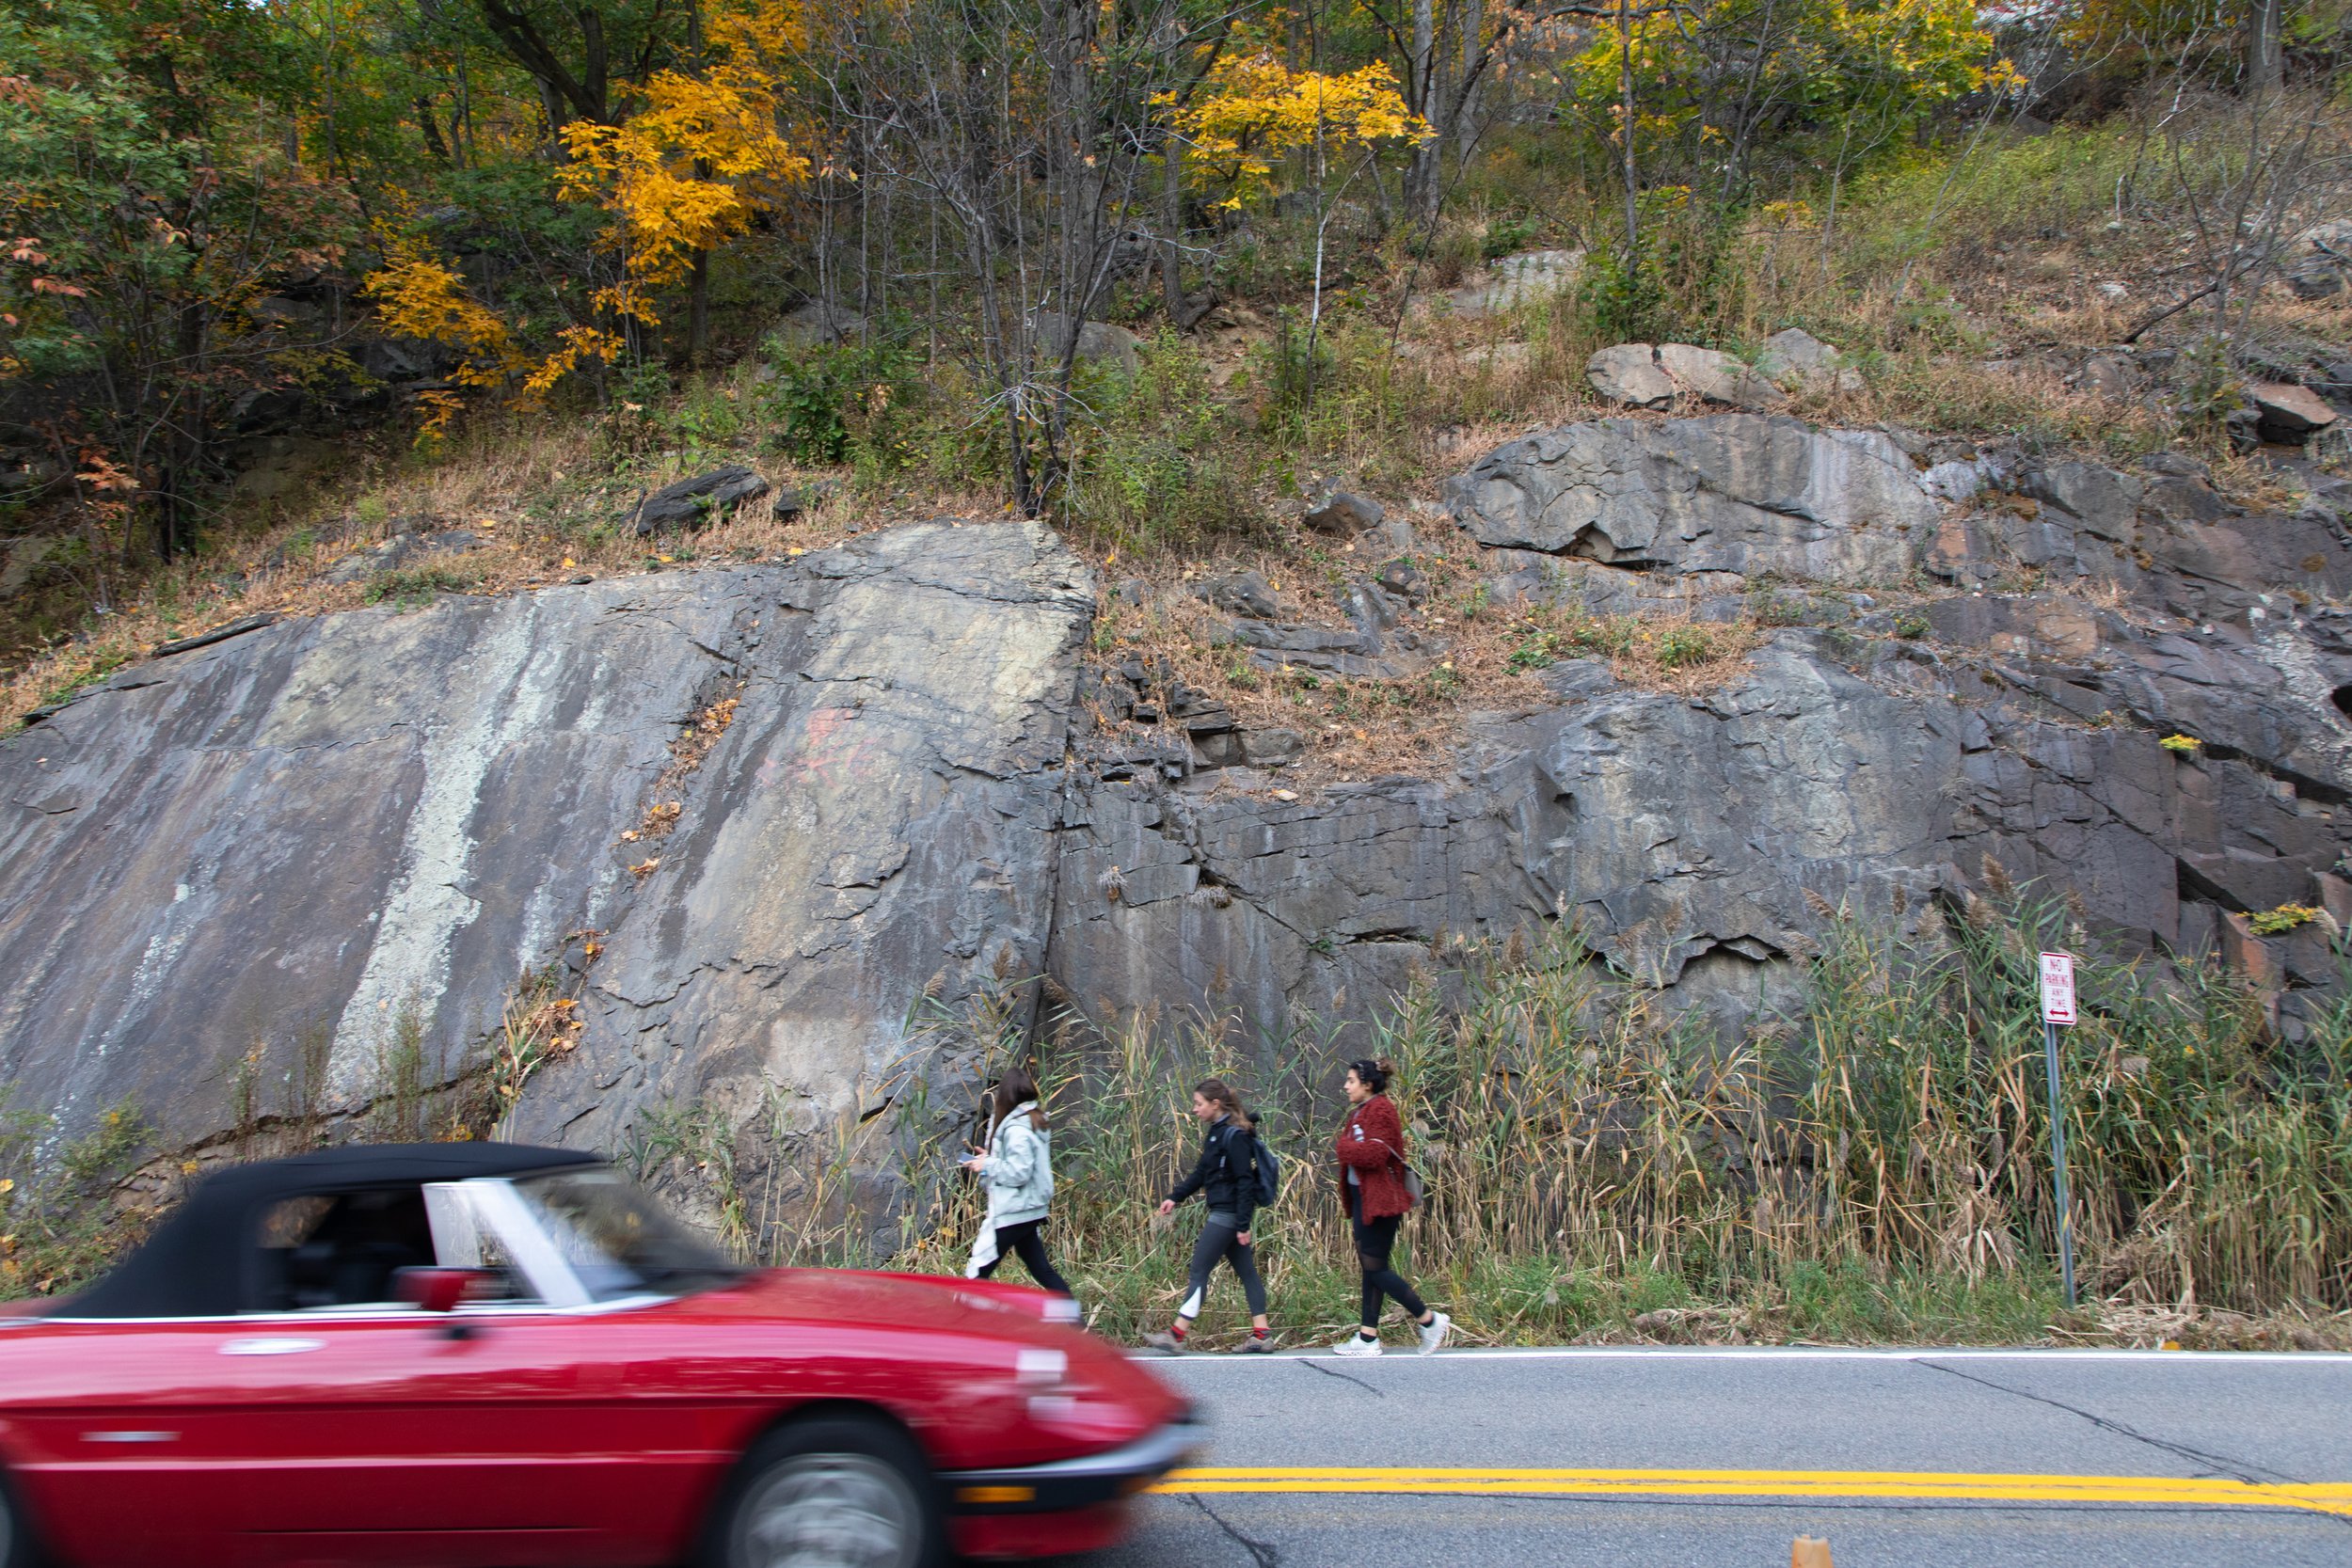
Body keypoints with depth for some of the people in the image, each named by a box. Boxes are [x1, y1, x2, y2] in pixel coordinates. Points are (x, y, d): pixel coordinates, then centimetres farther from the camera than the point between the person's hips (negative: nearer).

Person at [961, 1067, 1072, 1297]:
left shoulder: (1017, 1129, -18)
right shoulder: (1034, 1121, 11)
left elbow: (1019, 1172, -23)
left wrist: (988, 1165, -13)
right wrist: (991, 1157, 8)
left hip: (1011, 1213, -10)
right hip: (1029, 1210, 10)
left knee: (977, 1271, -2)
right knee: (1041, 1269, 14)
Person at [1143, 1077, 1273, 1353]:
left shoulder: (1235, 1136, -17)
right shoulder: (1216, 1133, 13)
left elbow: (1245, 1182, -19)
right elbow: (1201, 1173, 20)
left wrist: (1243, 1225, -20)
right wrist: (1175, 1197, 11)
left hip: (1228, 1215, -10)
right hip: (1222, 1214, 10)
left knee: (1199, 1270, -6)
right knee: (1246, 1271, 9)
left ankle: (1176, 1335, -3)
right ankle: (1262, 1335, 10)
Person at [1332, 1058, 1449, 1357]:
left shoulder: (1380, 1110, -14)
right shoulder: (1361, 1111, 16)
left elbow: (1375, 1153, -24)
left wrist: (1345, 1146, -11)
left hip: (1380, 1199, -10)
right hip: (1363, 1195, 10)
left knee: (1375, 1267, -7)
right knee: (1369, 1267, 10)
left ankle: (1430, 1320, 3)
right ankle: (1368, 1337, 12)